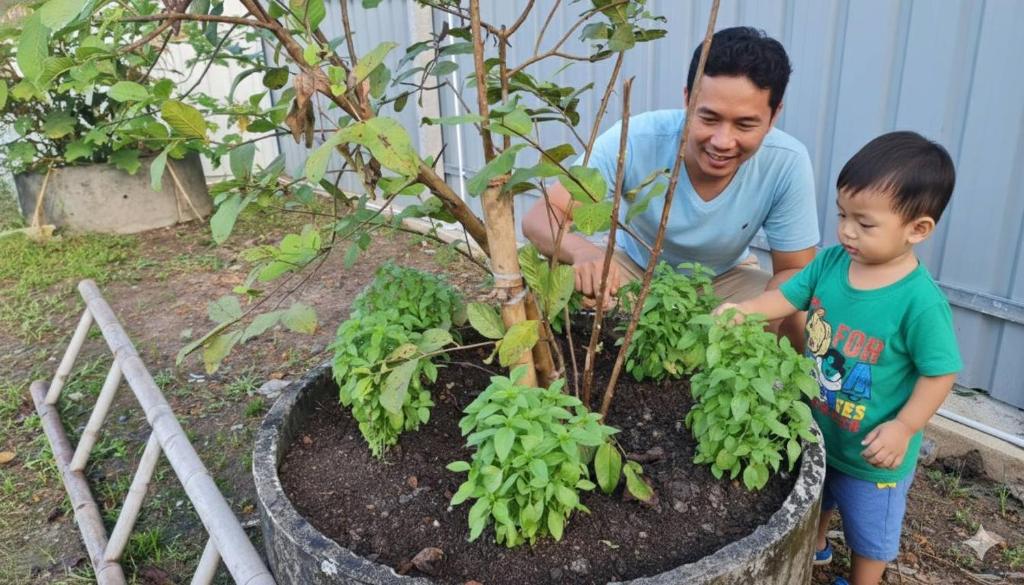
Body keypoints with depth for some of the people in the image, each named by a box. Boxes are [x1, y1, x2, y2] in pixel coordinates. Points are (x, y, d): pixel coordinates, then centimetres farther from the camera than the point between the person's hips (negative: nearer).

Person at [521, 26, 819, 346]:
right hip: (634, 268, 0)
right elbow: (540, 217, -30)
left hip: (727, 278, 1)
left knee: (800, 326, -27)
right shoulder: (635, 140, -31)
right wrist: (584, 252, -54)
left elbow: (795, 271, -16)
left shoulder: (787, 164, -27)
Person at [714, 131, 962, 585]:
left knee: (870, 530, 21)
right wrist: (743, 310, -19)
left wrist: (903, 427, -25)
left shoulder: (920, 301, -29)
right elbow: (788, 296, -2)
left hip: (871, 450, -6)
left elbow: (940, 372, -20)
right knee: (812, 501, 33)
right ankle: (814, 547, 62)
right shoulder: (830, 262, -13)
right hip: (817, 427, 6)